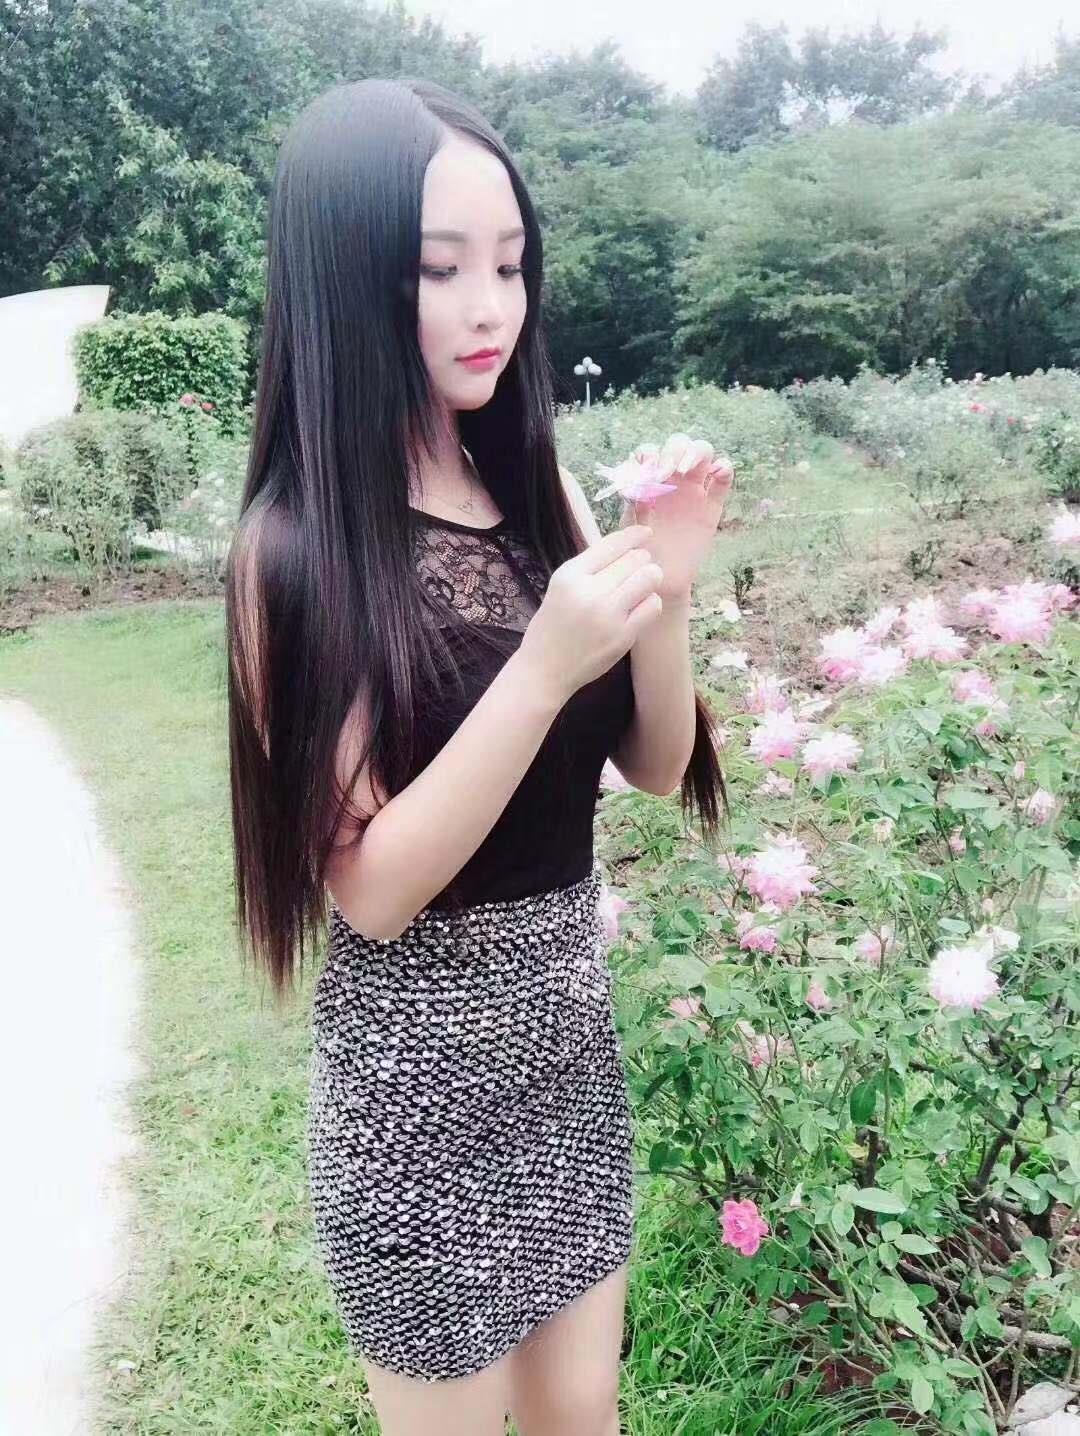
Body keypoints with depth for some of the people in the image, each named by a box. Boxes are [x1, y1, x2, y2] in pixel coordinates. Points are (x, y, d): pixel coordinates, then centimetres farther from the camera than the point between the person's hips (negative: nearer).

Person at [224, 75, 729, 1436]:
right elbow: (371, 885, -21)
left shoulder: (538, 486, -2)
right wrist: (544, 664, -30)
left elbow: (659, 762, -1)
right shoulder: (302, 545, -18)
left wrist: (658, 587, -18)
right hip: (422, 1053, -5)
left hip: (570, 1016, 5)